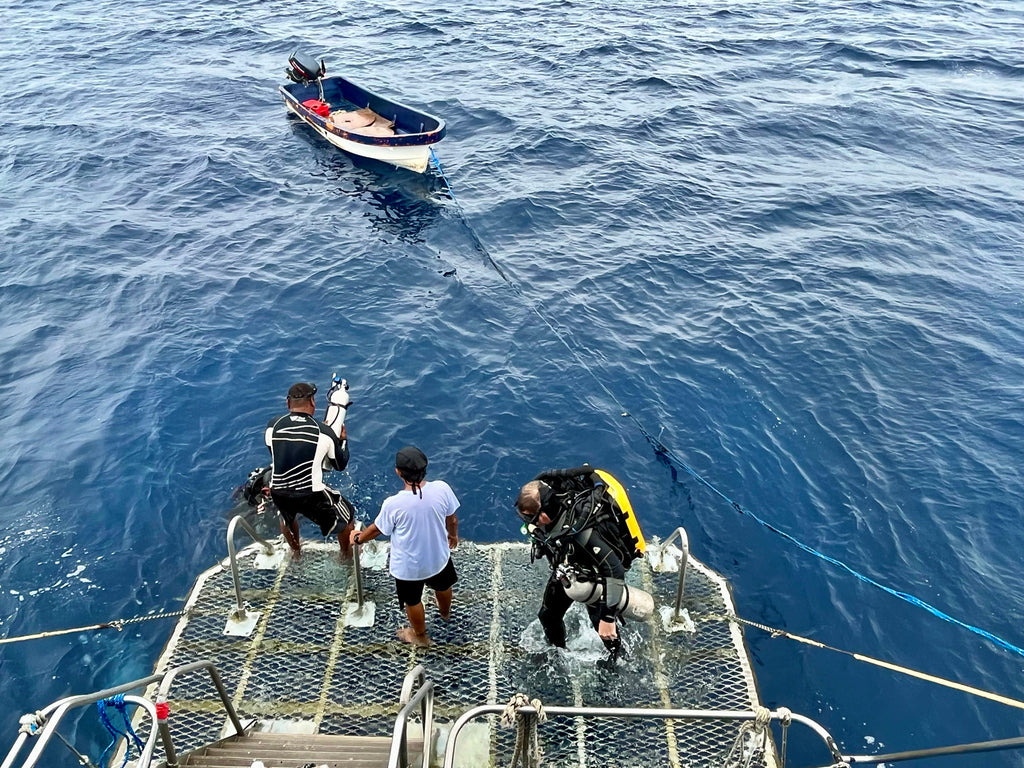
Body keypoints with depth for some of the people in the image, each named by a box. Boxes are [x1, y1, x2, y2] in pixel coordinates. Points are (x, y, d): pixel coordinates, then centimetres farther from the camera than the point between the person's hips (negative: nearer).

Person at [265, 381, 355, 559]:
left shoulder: (273, 425, -3)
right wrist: (343, 439, 22)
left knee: (286, 517, 39)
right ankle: (347, 554, 45)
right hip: (312, 495, -4)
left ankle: (295, 551, 62)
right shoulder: (324, 431, -9)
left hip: (278, 492, 4)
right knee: (346, 516, 24)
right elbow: (341, 465, 5)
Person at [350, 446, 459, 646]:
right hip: (438, 556, 3)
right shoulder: (442, 489, -25)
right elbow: (452, 520, -7)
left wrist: (358, 538, 11)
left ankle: (420, 635, 53)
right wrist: (453, 534, 16)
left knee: (413, 601, 27)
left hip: (408, 566, -3)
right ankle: (445, 612, 66)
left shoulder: (393, 504, -31)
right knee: (443, 586, 35)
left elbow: (377, 529, -11)